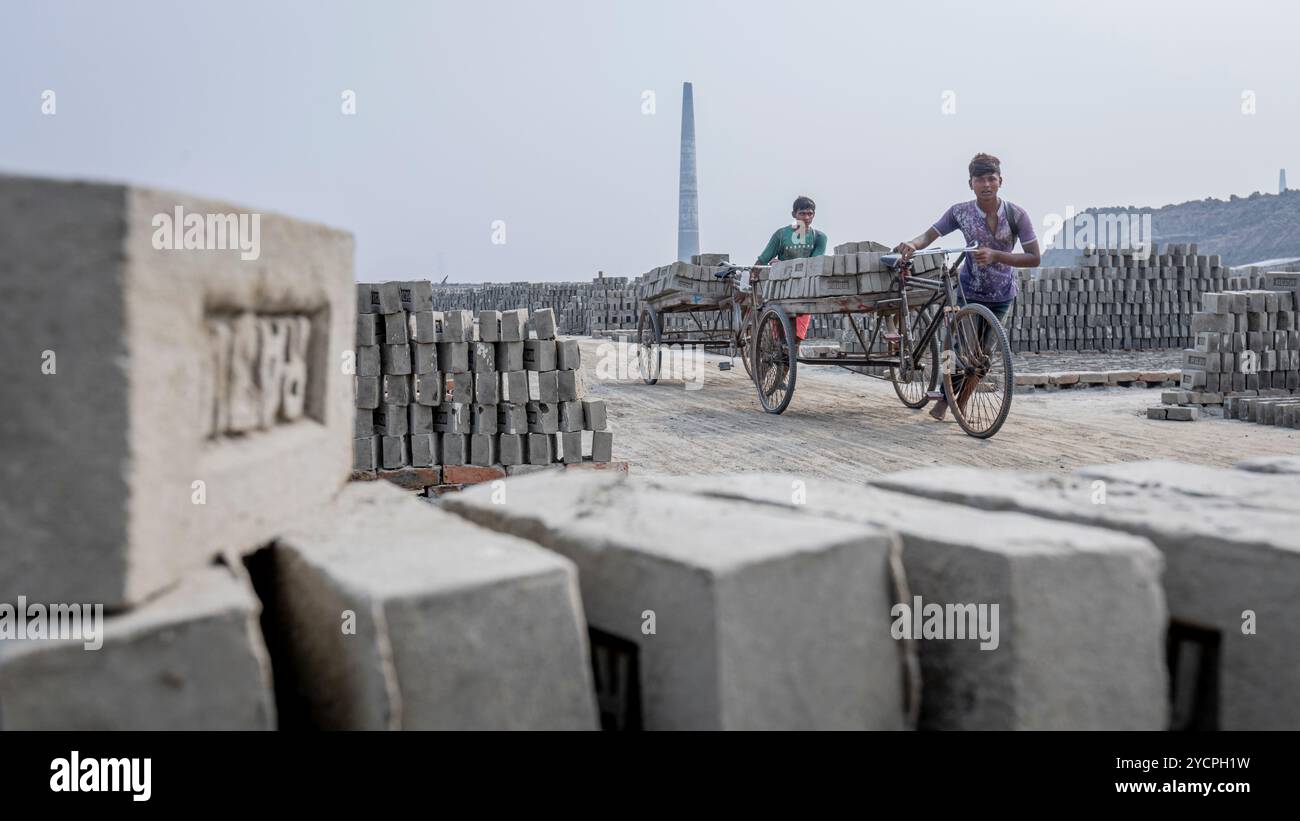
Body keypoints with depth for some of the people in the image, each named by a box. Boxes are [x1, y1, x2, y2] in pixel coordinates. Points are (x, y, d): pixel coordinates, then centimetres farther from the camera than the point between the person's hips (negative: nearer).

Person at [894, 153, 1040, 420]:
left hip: (1001, 295, 1)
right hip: (969, 291, -1)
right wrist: (911, 244, -38)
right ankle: (944, 399, 9)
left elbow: (1034, 258, -16)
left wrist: (995, 255, -30)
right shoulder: (960, 212, -13)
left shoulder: (1016, 215, -15)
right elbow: (929, 235, -14)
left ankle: (960, 403, 22)